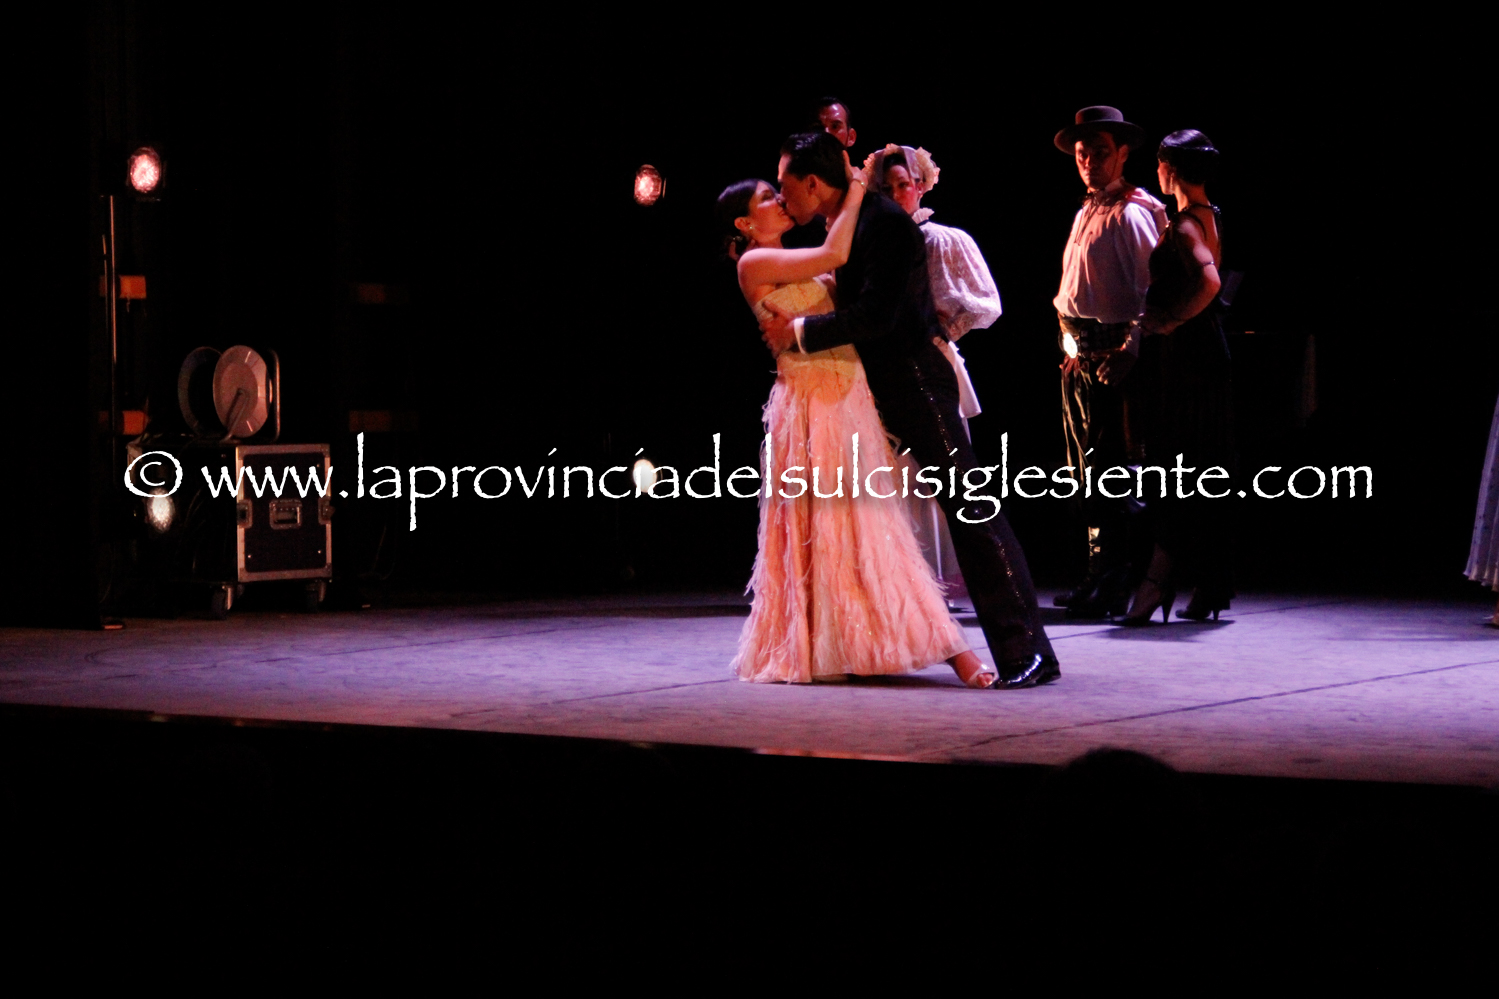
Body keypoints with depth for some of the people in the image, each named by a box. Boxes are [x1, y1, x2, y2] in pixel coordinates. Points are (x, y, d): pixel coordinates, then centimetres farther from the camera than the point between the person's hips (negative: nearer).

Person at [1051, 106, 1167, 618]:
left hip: (1112, 357, -10)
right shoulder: (1086, 213, 19)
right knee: (1086, 471, 13)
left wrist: (1130, 352, -23)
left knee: (1108, 472, -10)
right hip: (1079, 355, 10)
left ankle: (1113, 587, -7)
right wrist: (1072, 346, 17)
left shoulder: (1131, 214, -10)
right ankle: (1098, 573, 20)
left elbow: (1151, 292, -17)